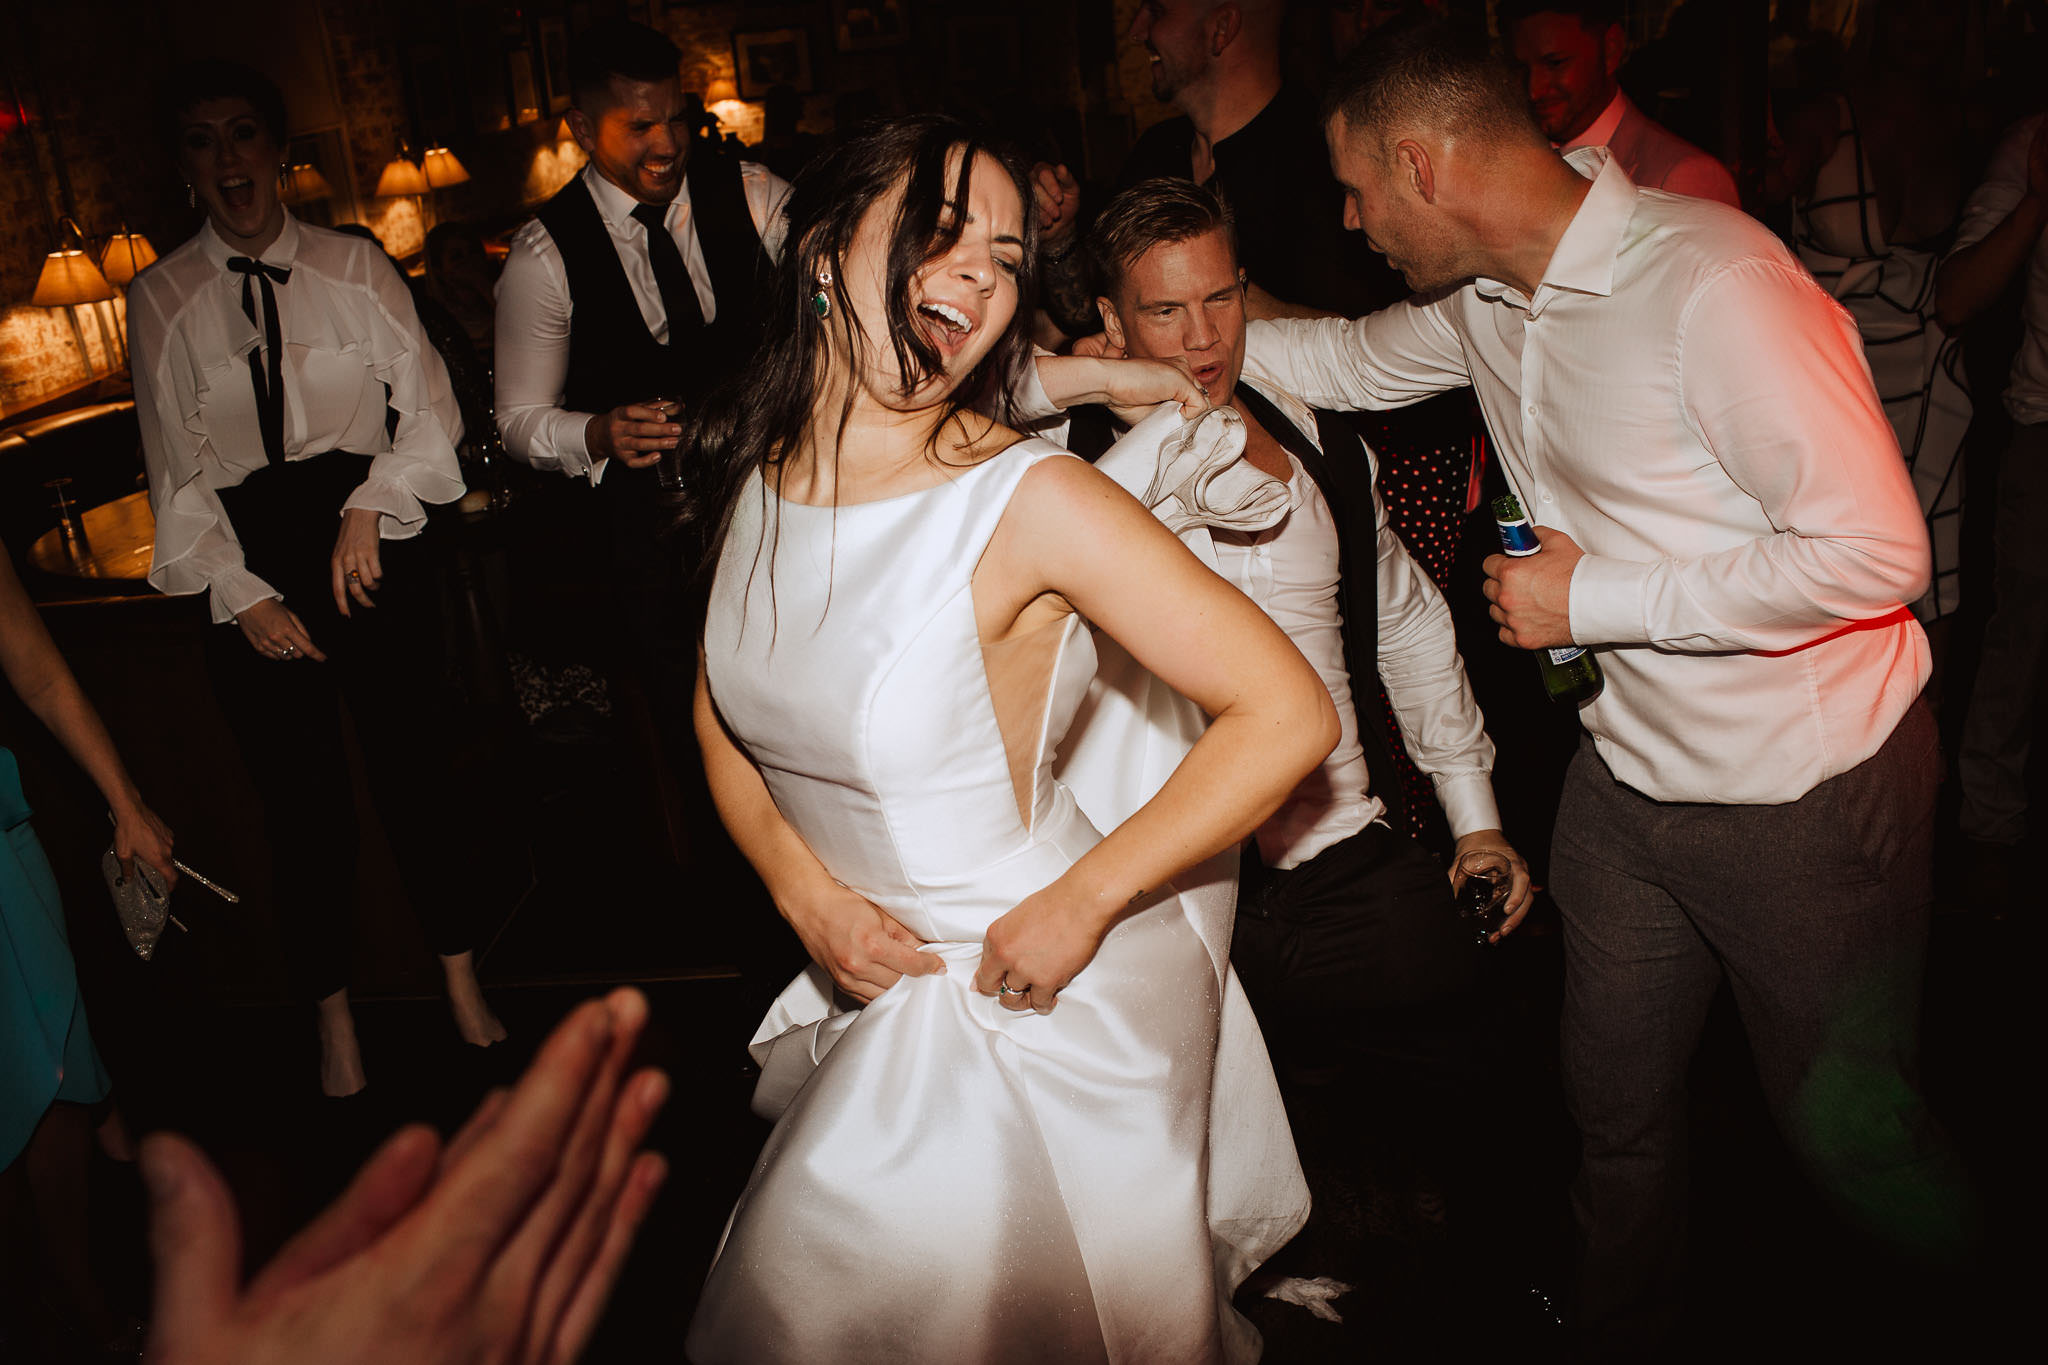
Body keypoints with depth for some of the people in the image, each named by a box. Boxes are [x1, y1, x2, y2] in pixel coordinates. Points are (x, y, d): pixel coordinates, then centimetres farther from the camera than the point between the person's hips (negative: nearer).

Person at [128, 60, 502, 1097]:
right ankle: (332, 1014, 25)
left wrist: (369, 508, -13)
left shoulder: (354, 267, 2)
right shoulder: (158, 300, 2)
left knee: (415, 766, 6)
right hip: (247, 569, 0)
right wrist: (241, 594, -7)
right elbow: (176, 475, 1)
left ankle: (461, 978, 26)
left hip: (369, 545, 0)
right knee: (300, 798, 8)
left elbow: (430, 408, 0)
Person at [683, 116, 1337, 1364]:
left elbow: (1291, 718, -24)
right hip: (884, 978, 6)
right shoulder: (760, 468, -6)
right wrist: (807, 894, -8)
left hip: (1047, 1003, -5)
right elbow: (724, 714, 8)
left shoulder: (1033, 498, -24)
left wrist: (1079, 904, -20)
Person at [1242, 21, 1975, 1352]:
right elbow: (1355, 359, 19)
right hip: (1628, 777, 7)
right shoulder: (1484, 297, -1)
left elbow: (1875, 551, -28)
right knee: (1617, 1108, 18)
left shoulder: (1711, 280, -26)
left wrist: (1595, 599, -22)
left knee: (1847, 1128, 12)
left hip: (1810, 791, -6)